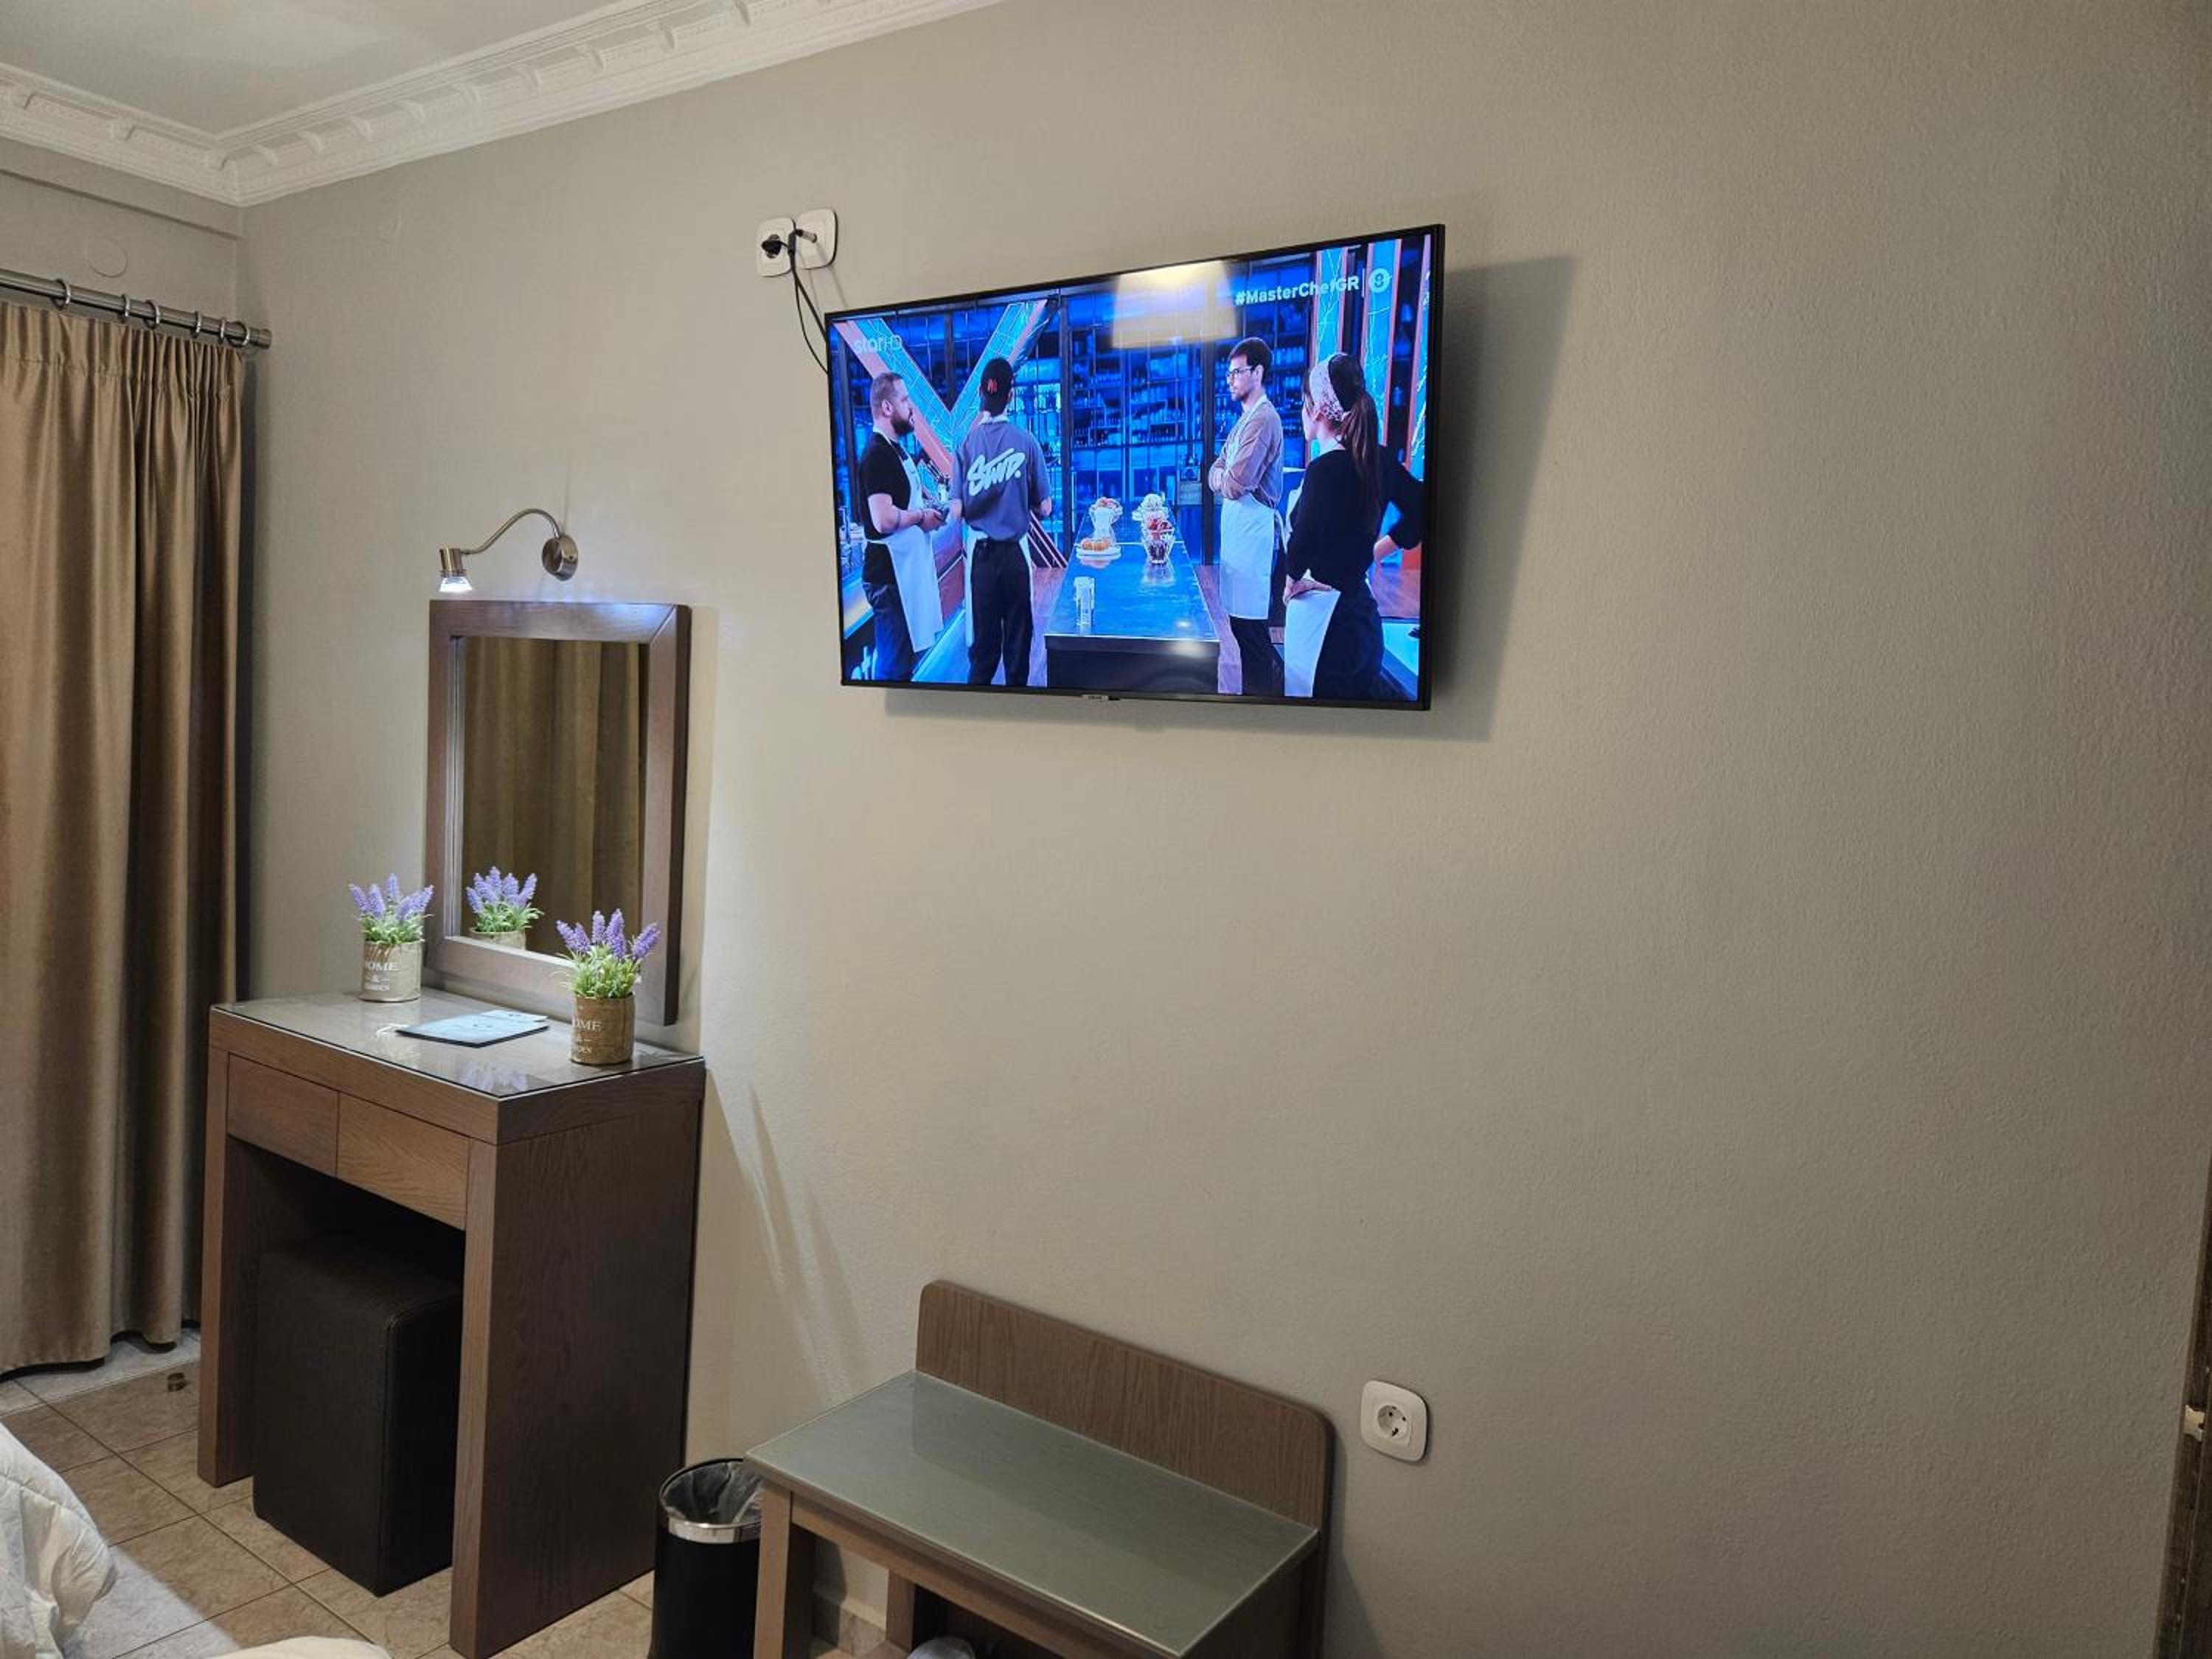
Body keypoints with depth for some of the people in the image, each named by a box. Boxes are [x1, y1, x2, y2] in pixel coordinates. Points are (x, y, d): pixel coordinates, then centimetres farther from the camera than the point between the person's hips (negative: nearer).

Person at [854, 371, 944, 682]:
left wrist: (925, 505, 10)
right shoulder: (877, 455, -17)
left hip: (905, 569, 10)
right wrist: (920, 517, -12)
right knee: (893, 666, -5)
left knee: (902, 655, 16)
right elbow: (883, 519, -27)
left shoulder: (894, 450, 15)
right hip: (889, 573, -10)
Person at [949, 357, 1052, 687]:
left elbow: (957, 512, -7)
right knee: (1018, 634, 10)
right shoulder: (1027, 442, -6)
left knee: (984, 638, 9)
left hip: (981, 553, 1)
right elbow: (1044, 509, -3)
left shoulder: (967, 443, -5)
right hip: (1015, 552, -1)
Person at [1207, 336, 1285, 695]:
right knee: (1239, 614, 14)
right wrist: (1225, 476, -5)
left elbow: (1234, 485, -21)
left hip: (1252, 527, -10)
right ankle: (1258, 682, 22)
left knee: (1249, 621, -8)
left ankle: (1265, 688, -2)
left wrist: (1223, 477, 0)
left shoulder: (1262, 419, -15)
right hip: (1239, 526, 10)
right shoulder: (1247, 418, 18)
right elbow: (1215, 473, 16)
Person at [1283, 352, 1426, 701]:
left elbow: (1304, 539, -31)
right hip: (1364, 615, 8)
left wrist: (1292, 582, -11)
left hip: (1328, 620, -8)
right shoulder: (1378, 460, 4)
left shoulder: (1325, 469, -19)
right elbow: (1420, 510, 15)